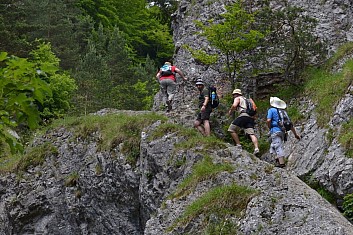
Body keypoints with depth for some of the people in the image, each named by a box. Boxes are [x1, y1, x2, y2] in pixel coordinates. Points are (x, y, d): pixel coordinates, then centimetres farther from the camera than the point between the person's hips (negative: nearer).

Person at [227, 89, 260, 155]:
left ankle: (238, 145, -5)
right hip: (251, 117, 7)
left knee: (231, 129, 2)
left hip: (243, 115, -7)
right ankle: (256, 148, -25)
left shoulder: (237, 98, 13)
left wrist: (230, 111, 10)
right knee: (251, 133, -7)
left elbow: (234, 105, -7)